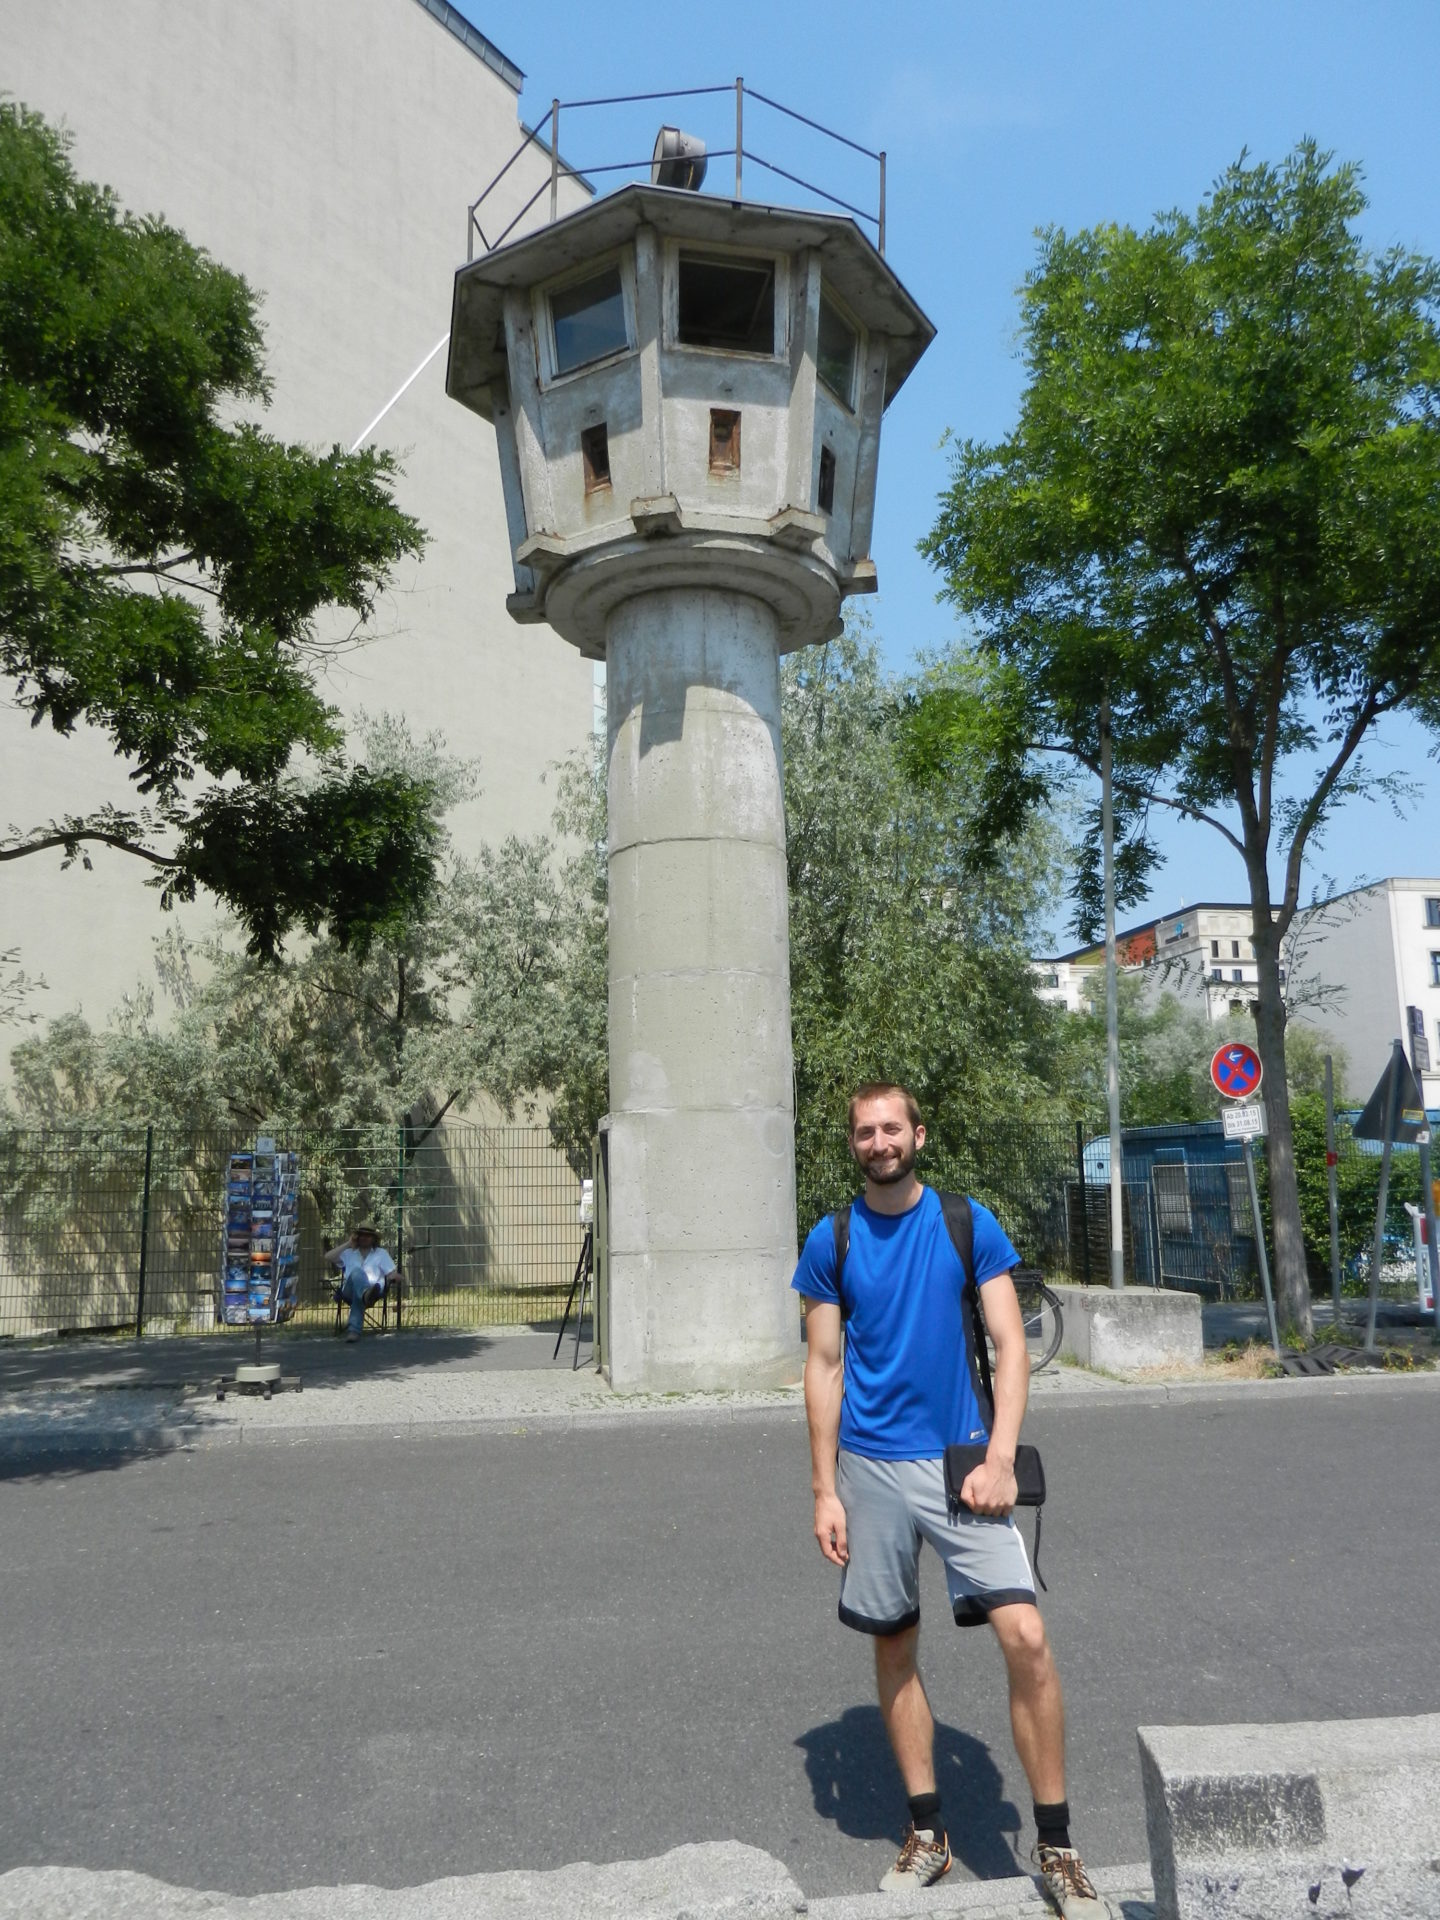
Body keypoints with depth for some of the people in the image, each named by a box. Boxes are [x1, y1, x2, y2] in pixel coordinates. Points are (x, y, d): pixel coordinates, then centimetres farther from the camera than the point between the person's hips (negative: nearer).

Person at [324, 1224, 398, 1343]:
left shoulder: (381, 1253, 26)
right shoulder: (348, 1253, 29)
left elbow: (392, 1274, 15)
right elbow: (328, 1258, 13)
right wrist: (348, 1243, 15)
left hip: (372, 1289, 0)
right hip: (349, 1291, 0)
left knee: (359, 1294, -41)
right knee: (357, 1272, -37)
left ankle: (354, 1329, -58)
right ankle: (366, 1294, -72)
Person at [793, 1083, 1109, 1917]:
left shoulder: (970, 1224, -3)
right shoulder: (831, 1242, 0)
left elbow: (1011, 1346, -3)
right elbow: (825, 1366, 3)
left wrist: (1000, 1457, -13)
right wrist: (826, 1491, 0)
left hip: (959, 1458, -1)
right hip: (871, 1468, 2)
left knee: (1027, 1636, -11)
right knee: (895, 1650, 11)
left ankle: (1057, 1846, 7)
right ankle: (928, 1835, 29)